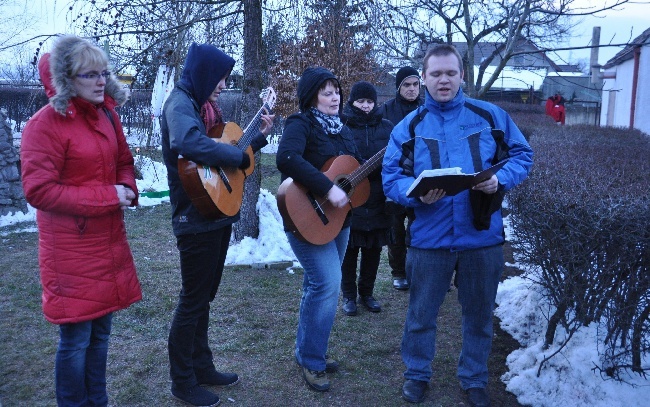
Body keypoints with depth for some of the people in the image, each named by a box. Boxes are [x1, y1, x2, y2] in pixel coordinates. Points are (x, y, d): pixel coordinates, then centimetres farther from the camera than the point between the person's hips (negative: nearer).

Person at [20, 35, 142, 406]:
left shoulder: (106, 113, 8)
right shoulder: (45, 124, -14)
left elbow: (124, 162, 19)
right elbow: (39, 191, -18)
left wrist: (128, 188, -4)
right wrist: (107, 196, -18)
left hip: (109, 240, 7)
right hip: (72, 248, -7)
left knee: (100, 331, 16)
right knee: (76, 338, 2)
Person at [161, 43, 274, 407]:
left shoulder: (205, 105, 14)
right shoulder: (180, 103, -14)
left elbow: (222, 148, 20)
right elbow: (190, 143, -36)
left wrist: (259, 136, 13)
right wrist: (241, 156, -25)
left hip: (218, 214, 9)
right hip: (197, 218, -9)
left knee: (205, 296, 17)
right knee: (193, 300, 1)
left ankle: (202, 366, 32)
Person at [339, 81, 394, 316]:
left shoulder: (386, 127, 7)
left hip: (378, 201, 3)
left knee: (373, 249, 11)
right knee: (350, 250, 6)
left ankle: (367, 293, 27)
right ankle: (349, 295, 21)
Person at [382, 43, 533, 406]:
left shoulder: (491, 116, 2)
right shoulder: (409, 126, 2)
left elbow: (523, 155, 6)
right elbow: (391, 176, -2)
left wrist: (501, 179, -15)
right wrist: (417, 193, -22)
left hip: (483, 236, 1)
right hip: (430, 237, 0)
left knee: (479, 314, 16)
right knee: (422, 312, 13)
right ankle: (417, 373, 35)